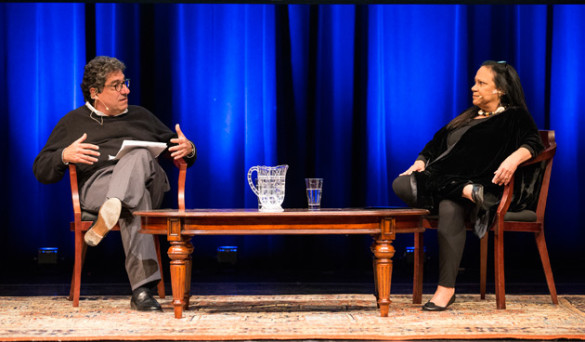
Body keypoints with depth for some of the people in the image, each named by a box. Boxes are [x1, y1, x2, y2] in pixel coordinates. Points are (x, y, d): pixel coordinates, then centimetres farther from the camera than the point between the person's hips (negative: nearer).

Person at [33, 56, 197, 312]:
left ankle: (110, 213, -62)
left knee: (140, 156, -36)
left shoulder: (141, 116, 34)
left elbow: (173, 146, 36)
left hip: (148, 180, 2)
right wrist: (65, 156, -6)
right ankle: (142, 288, -55)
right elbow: (41, 170, 18)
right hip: (98, 182, -1)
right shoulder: (73, 122, 25)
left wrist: (188, 149, 8)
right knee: (135, 201, -39)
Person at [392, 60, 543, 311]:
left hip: (482, 184, -7)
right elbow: (437, 142, 30)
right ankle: (467, 193, -35)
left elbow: (533, 142, -10)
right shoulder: (468, 117, 30)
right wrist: (421, 161, 9)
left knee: (450, 209, -40)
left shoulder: (514, 117, 8)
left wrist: (514, 158, -31)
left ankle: (446, 289, -39)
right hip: (443, 180, 7)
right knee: (401, 185, -23)